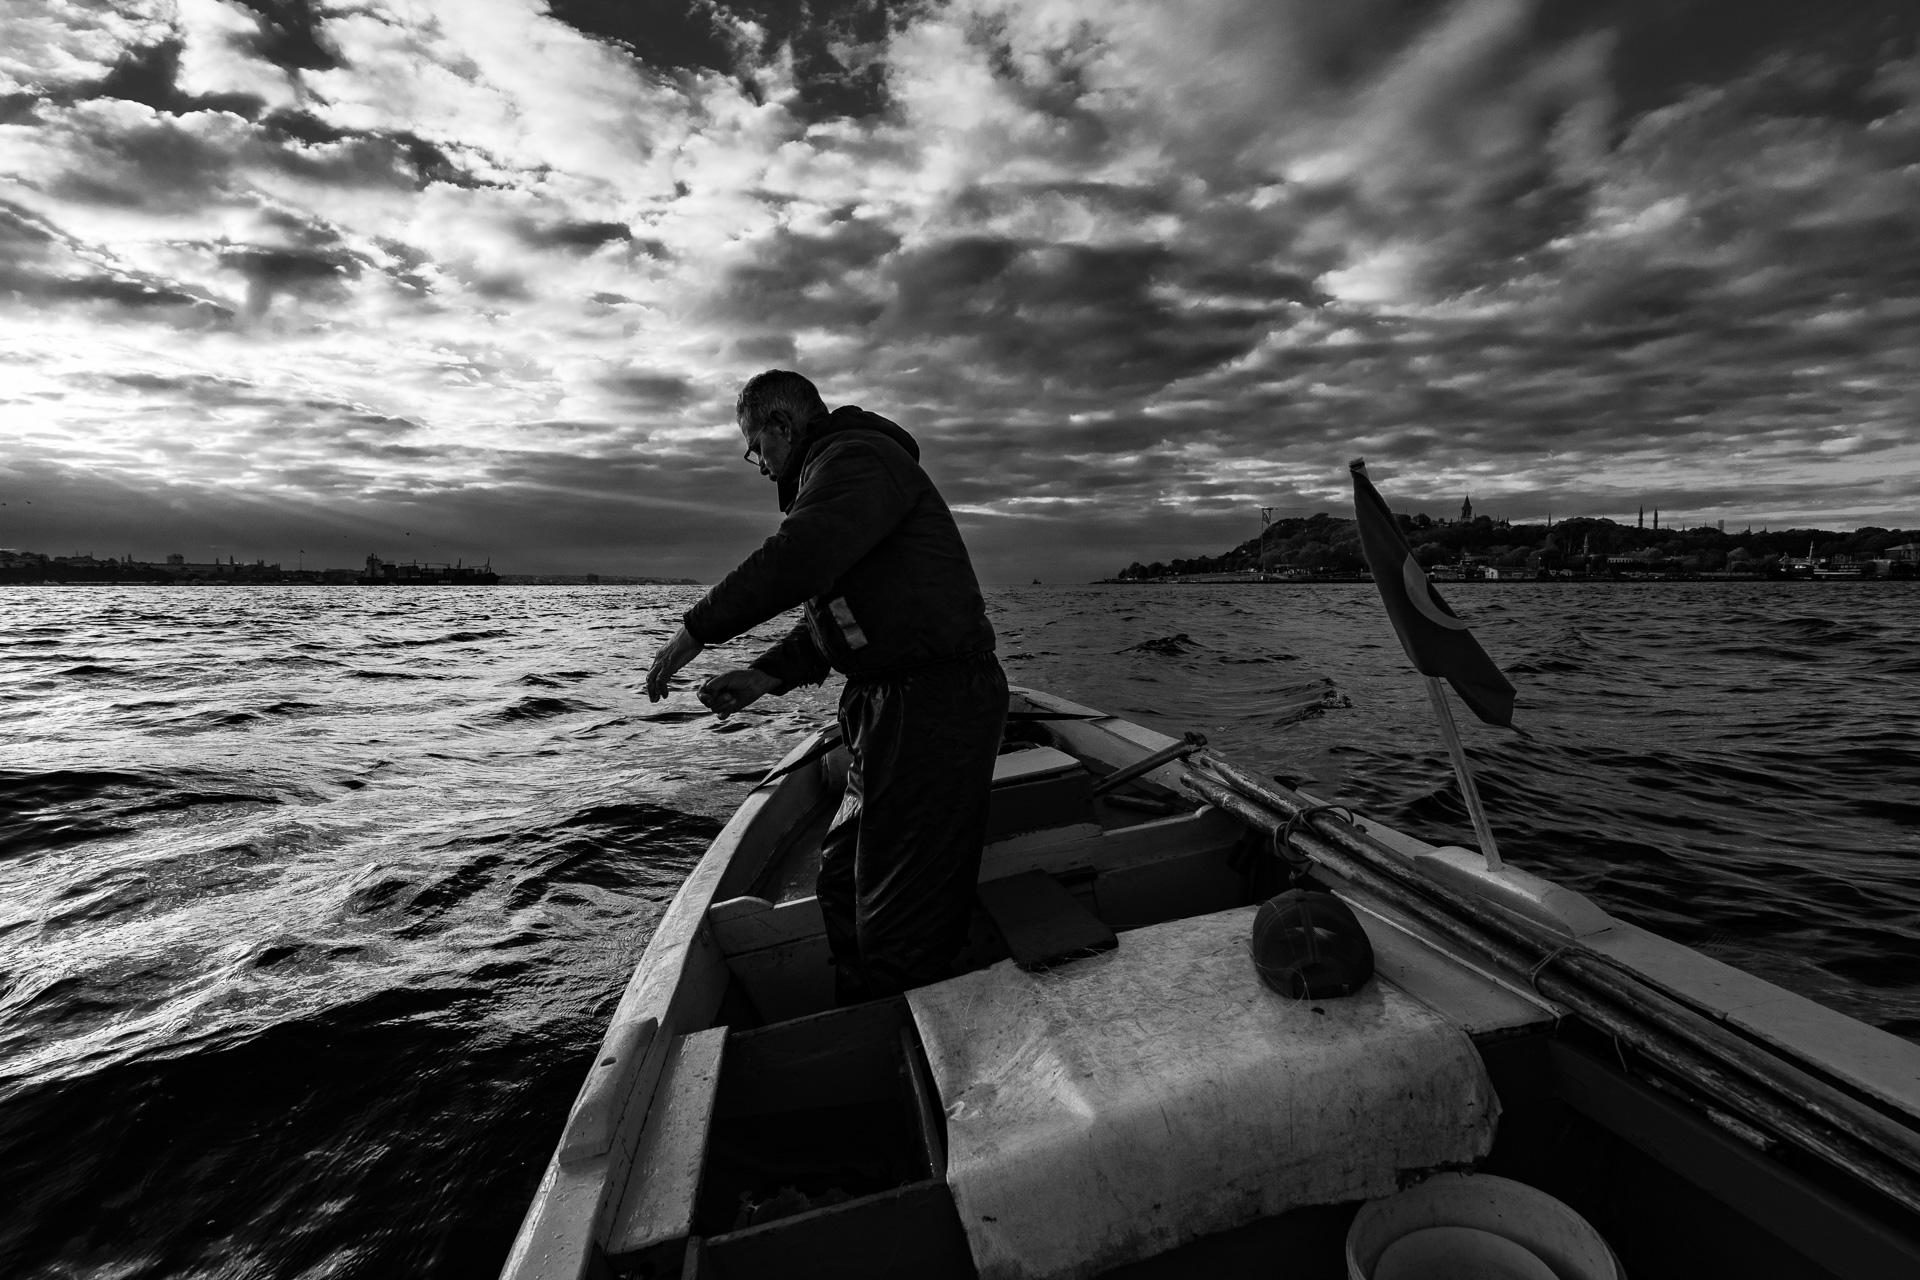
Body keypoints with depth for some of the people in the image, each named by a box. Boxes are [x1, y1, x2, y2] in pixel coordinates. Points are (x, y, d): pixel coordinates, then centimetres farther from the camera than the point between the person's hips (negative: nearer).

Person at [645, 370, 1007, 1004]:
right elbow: (832, 613, 23)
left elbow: (797, 561, -25)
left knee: (900, 934, -3)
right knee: (841, 889, 19)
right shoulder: (839, 472, 26)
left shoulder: (856, 457, -8)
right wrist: (766, 674, 9)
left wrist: (695, 630, -14)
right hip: (897, 710, 11)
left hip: (935, 707, -11)